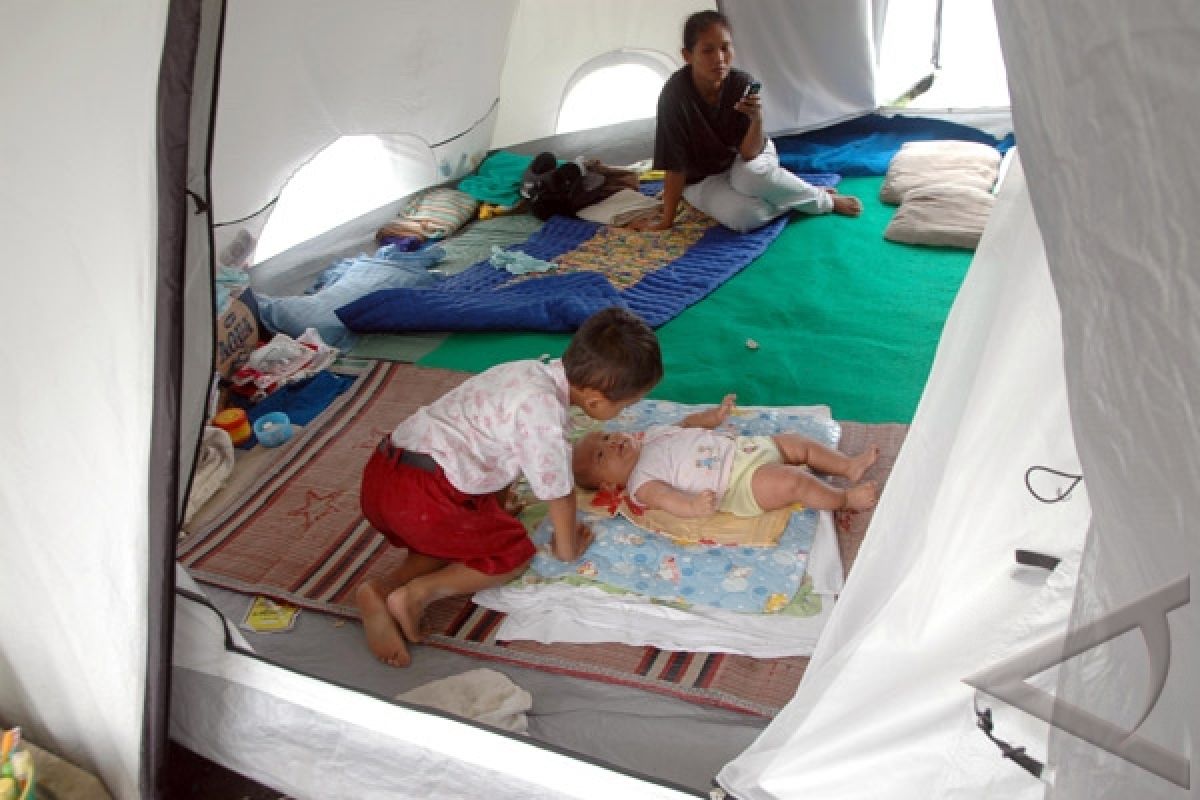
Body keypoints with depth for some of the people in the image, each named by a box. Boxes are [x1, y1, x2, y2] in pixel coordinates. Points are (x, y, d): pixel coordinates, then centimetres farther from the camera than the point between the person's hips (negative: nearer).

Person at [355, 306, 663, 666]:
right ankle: (417, 592, -6)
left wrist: (498, 507, 29)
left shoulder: (532, 372, 10)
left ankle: (383, 588, 5)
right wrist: (567, 548, 10)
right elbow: (558, 491, -7)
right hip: (422, 497, -9)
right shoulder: (546, 411, -17)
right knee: (514, 552, 8)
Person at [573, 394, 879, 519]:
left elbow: (688, 423, 25)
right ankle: (846, 499, -5)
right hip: (741, 485, -8)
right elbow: (669, 500, -28)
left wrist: (716, 414, 8)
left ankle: (850, 465, 15)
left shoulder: (651, 433, 14)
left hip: (742, 448, 9)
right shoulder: (640, 485, -10)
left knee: (797, 442, 6)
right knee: (793, 482, -23)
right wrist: (694, 507, -49)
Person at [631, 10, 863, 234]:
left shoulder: (742, 83, -21)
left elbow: (748, 153, -23)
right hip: (703, 179, -1)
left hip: (744, 160, 1)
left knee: (752, 176, -37)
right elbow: (675, 165, -24)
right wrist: (667, 220, -23)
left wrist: (756, 119, -41)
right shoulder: (675, 94, -28)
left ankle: (824, 199, -10)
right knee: (744, 217, -32)